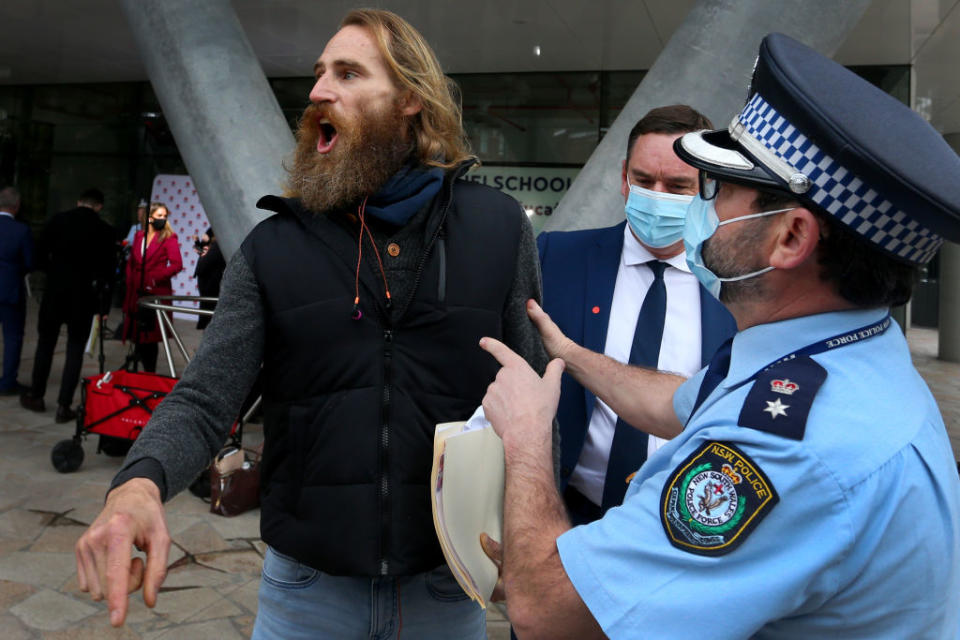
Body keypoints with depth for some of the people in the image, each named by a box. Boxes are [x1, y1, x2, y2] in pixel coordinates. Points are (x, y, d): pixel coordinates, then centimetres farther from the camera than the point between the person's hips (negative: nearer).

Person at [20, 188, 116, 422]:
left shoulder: (57, 220, 0)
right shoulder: (104, 230, -4)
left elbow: (41, 256, 3)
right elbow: (107, 271, -4)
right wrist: (104, 305, 1)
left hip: (54, 291, 2)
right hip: (84, 296, -2)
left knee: (45, 344, 17)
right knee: (75, 350, 5)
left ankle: (36, 396, 26)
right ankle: (64, 406, 4)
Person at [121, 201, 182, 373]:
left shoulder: (169, 238, -3)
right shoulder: (139, 236, 13)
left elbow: (177, 264, -12)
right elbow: (131, 262, 21)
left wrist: (155, 279, -15)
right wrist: (130, 282, 10)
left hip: (156, 293, -5)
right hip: (137, 293, 5)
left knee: (150, 335, -2)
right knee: (137, 334, 7)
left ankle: (150, 373, 9)